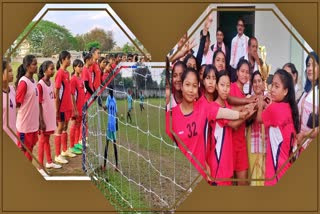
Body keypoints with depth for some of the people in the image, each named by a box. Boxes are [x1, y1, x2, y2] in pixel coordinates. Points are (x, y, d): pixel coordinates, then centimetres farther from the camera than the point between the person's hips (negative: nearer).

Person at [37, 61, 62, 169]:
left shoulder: (51, 83, 7)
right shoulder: (40, 85, -16)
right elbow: (39, 104, -17)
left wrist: (55, 117, 13)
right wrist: (41, 121, -18)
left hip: (51, 116, 7)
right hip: (44, 117, -7)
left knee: (47, 140, 17)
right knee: (43, 140, 1)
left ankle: (49, 162, 29)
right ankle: (40, 166, 9)